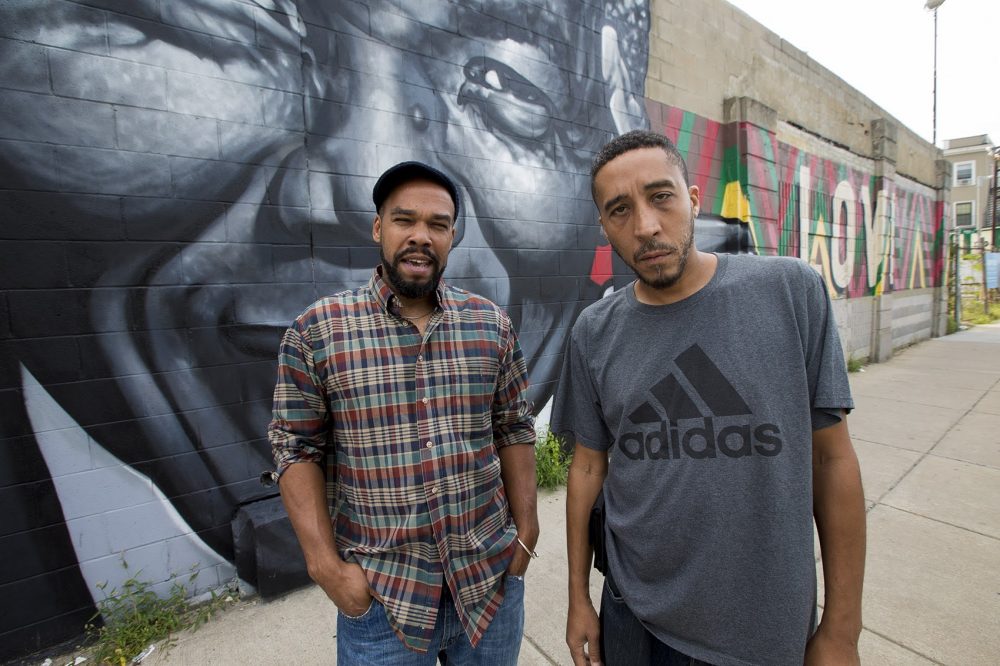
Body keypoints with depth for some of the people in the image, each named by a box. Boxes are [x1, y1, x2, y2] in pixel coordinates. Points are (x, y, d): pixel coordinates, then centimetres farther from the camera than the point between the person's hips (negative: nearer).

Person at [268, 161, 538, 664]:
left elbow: (515, 430, 3)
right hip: (379, 590, -2)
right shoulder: (316, 330, -8)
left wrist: (525, 528, 2)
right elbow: (298, 450, -6)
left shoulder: (492, 325, -2)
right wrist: (326, 564, -9)